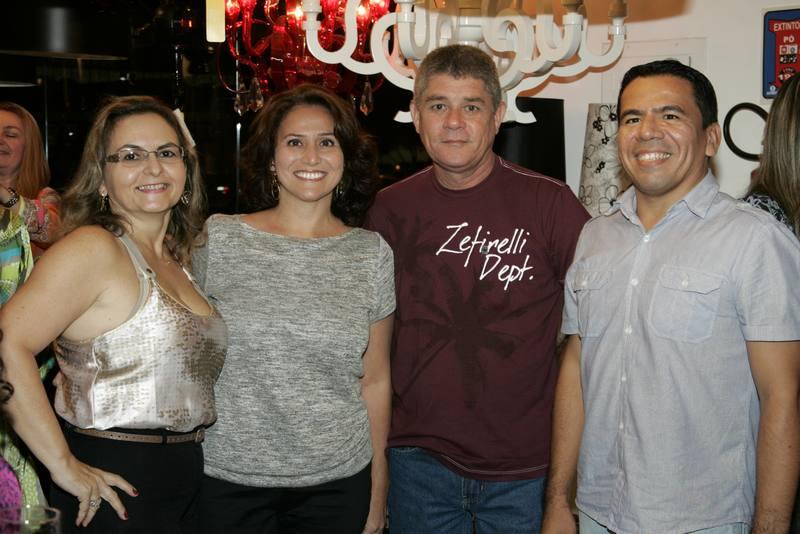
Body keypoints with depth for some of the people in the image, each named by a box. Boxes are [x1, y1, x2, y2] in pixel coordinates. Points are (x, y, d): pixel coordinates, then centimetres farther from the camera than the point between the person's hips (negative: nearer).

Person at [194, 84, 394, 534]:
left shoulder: (372, 253, 1)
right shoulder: (217, 238, -3)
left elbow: (374, 381, 6)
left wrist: (378, 491, 7)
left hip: (338, 480, 1)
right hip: (228, 478, -1)